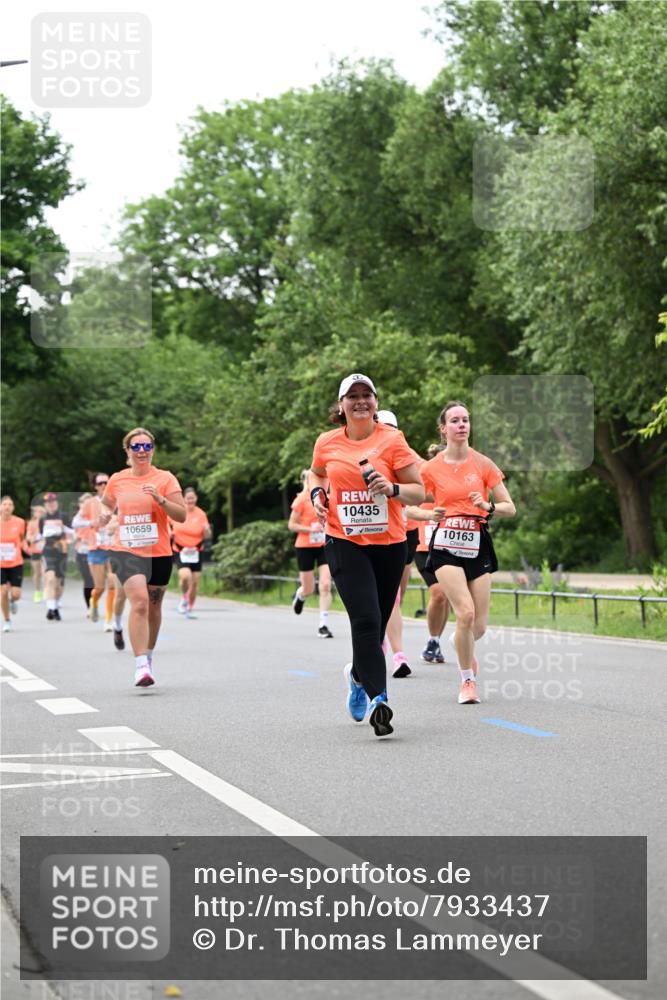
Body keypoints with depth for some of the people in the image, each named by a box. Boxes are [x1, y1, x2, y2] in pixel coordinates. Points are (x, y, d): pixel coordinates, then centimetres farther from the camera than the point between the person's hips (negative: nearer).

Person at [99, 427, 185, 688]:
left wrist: (160, 499, -21)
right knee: (139, 601, -22)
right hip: (126, 551, -1)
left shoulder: (165, 479, 0)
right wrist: (105, 515, 0)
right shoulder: (117, 480, 6)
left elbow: (182, 515, -5)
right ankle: (140, 666, -26)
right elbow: (107, 505, 23)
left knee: (153, 607, 13)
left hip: (159, 553, 1)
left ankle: (148, 656, 37)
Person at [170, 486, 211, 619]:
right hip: (180, 551, -2)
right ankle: (184, 598, 5)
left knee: (195, 581, 1)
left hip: (196, 552, 2)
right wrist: (169, 531, -3)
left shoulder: (200, 514, -1)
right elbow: (167, 522, 17)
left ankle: (189, 609, 19)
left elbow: (207, 536, 1)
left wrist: (206, 529, -21)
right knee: (185, 575, -25)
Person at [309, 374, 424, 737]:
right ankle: (378, 699, -18)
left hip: (389, 543, 1)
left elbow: (419, 492, -1)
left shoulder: (392, 439, -3)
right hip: (344, 543, -1)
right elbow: (316, 473, 26)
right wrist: (317, 494, 6)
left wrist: (392, 488, -20)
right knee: (366, 620, -17)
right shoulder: (326, 443, 4)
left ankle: (358, 675, 41)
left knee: (376, 625, 11)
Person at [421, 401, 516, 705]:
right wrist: (431, 515, -9)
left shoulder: (483, 464, 2)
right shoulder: (431, 468, 1)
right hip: (446, 546, -2)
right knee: (466, 613, -20)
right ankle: (467, 680, -1)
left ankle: (463, 647, 39)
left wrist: (488, 507, -17)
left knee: (479, 626, 0)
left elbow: (510, 508, 4)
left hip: (478, 546, 2)